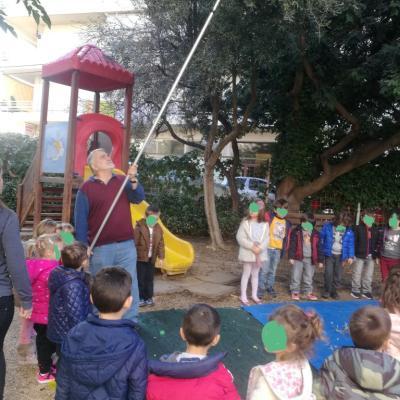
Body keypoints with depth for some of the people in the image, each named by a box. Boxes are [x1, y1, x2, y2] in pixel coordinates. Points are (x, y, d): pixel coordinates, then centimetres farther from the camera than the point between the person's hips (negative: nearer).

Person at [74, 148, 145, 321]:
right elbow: (80, 220, -2)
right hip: (100, 248, -2)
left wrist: (133, 180, -25)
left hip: (126, 245, 2)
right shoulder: (86, 188, 0)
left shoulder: (123, 181, 7)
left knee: (130, 286, 8)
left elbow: (138, 198, -8)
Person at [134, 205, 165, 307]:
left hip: (151, 258, 5)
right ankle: (140, 298, 13)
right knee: (140, 279, 2)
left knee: (149, 279, 12)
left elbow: (161, 244, 6)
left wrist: (161, 257, 2)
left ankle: (149, 297, 23)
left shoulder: (158, 228, 2)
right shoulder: (140, 227, -13)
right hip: (140, 257, -4)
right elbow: (134, 243, -12)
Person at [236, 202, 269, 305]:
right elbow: (240, 237, -12)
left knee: (255, 274, 14)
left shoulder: (264, 224, 2)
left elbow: (266, 238, -1)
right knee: (246, 274, 2)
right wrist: (252, 246, -18)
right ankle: (243, 296, 10)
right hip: (248, 252, -3)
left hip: (260, 253, 4)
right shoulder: (245, 223, -7)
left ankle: (254, 295, 26)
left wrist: (260, 248, -18)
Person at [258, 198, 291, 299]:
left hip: (278, 249, 5)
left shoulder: (287, 223, 11)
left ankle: (270, 287, 27)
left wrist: (283, 250, 15)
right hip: (267, 248, -5)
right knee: (264, 269, -4)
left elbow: (286, 237, 16)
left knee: (273, 270, 14)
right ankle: (261, 288, 7)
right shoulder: (269, 216, -6)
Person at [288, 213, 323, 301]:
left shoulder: (315, 233, 7)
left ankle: (309, 292, 23)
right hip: (298, 258, -3)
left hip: (310, 259, 3)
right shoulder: (296, 231, -2)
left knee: (309, 277, 11)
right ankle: (295, 292, 14)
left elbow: (319, 247, 9)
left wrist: (320, 260, 6)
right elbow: (292, 245, -5)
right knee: (296, 276, 2)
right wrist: (291, 257, -10)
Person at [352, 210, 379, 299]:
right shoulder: (358, 228, -7)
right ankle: (355, 290, 15)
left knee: (369, 275, 11)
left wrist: (376, 255, 9)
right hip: (359, 255, -4)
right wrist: (353, 254, -13)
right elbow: (353, 242, -9)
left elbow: (377, 244, 13)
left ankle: (366, 291, 23)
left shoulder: (375, 230, 9)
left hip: (371, 257, 5)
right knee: (357, 274, 3)